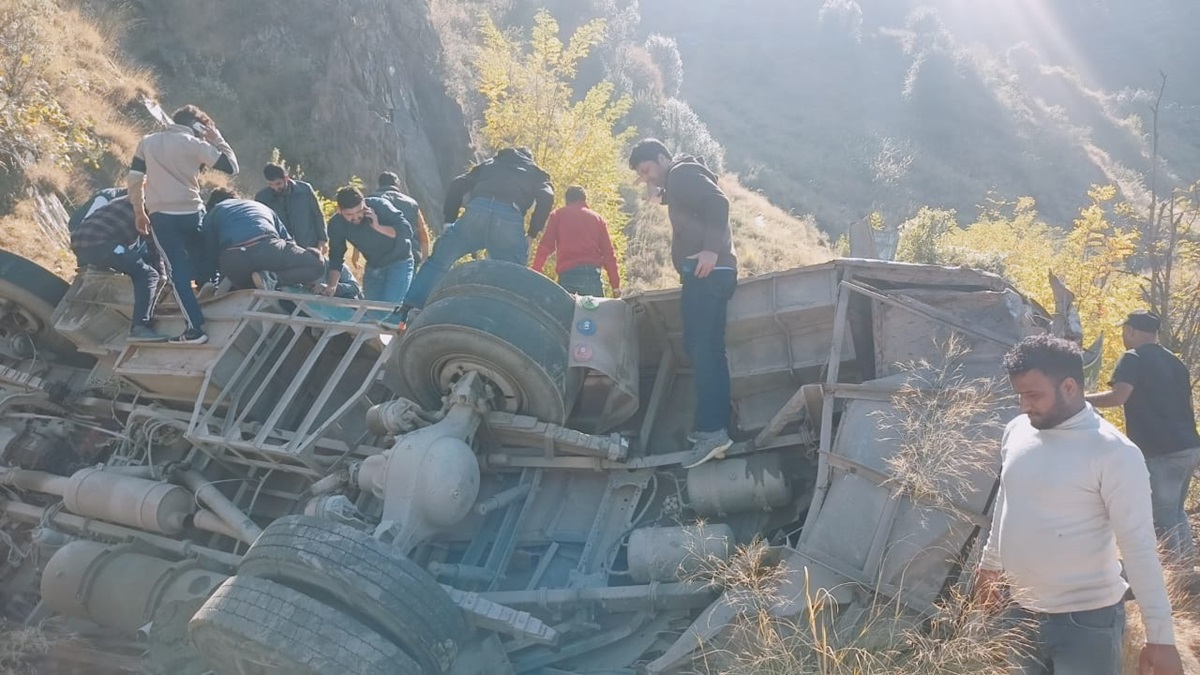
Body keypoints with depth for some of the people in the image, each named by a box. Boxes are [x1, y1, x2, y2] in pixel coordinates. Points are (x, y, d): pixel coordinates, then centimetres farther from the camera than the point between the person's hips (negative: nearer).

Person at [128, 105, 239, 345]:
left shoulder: (147, 142, 12)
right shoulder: (194, 144, 2)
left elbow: (135, 181, 11)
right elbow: (232, 167, 0)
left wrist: (139, 212, 20)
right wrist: (217, 140, 12)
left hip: (161, 217, 2)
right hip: (192, 213, -1)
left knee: (178, 272, 0)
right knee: (202, 264, 23)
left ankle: (196, 328, -5)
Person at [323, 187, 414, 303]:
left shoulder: (378, 206, -23)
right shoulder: (336, 224, -13)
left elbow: (407, 230, -23)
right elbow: (336, 256, -8)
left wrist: (378, 227, -35)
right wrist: (332, 285, -19)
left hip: (399, 263, -4)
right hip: (373, 267, 5)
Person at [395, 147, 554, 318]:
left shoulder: (489, 164, 36)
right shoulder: (537, 173, 32)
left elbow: (458, 185, 21)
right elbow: (546, 198, 9)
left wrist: (449, 221, 20)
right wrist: (531, 235, 10)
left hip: (478, 212, 1)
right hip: (510, 219, -1)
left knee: (439, 260, 14)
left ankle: (407, 311, 9)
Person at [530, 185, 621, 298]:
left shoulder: (558, 215, 14)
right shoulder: (597, 218, 18)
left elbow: (545, 246, 4)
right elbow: (608, 252, 12)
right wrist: (615, 284, 12)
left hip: (567, 273, -1)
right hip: (592, 273, 1)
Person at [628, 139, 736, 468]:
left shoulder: (682, 173, -3)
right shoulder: (680, 182, 27)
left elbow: (718, 203, -20)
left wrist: (711, 249, -26)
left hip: (705, 271, -11)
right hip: (711, 273, 11)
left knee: (699, 347, -15)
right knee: (711, 349, 8)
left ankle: (710, 429, -20)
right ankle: (718, 428, 9)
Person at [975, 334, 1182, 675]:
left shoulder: (1113, 453, -19)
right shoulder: (1016, 431, 1)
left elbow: (1139, 547, -17)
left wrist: (1160, 636, -16)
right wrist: (990, 564, 25)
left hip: (1086, 621, -6)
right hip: (1021, 612, 6)